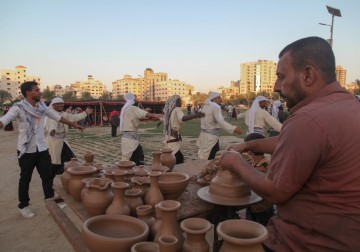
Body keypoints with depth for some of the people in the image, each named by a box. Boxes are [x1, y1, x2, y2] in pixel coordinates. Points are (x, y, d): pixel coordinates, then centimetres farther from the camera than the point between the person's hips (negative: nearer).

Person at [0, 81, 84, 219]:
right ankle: (23, 205, 27)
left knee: (47, 176, 9)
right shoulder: (18, 108, -14)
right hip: (26, 150, -4)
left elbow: (57, 117, 12)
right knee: (25, 179, 10)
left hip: (42, 148, 5)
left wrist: (73, 124, 19)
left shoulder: (42, 106, 2)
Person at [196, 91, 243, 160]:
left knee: (205, 159, 16)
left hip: (204, 134, 10)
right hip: (211, 137, -10)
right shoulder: (215, 107, -15)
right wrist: (234, 129, -37)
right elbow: (221, 121, -30)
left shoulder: (205, 107, 14)